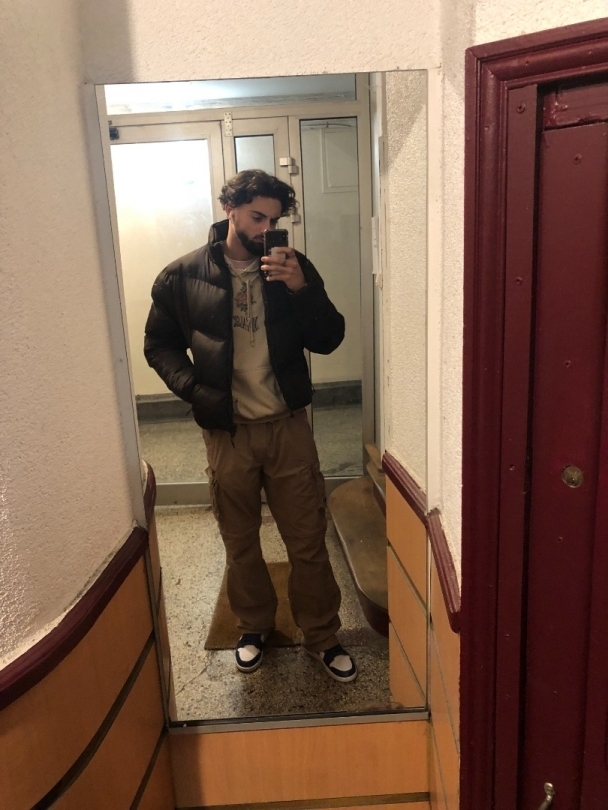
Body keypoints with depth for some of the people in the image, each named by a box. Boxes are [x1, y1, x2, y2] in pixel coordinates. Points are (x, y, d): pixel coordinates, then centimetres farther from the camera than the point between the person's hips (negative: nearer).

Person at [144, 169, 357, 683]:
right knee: (240, 543, 16)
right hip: (227, 431, 0)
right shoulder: (184, 276, -2)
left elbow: (329, 340, -4)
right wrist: (193, 390, -12)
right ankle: (255, 626, 39)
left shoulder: (292, 267, 0)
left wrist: (301, 289, -20)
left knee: (308, 540, 8)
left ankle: (321, 635, 29)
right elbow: (159, 344, 5)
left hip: (288, 425, 0)